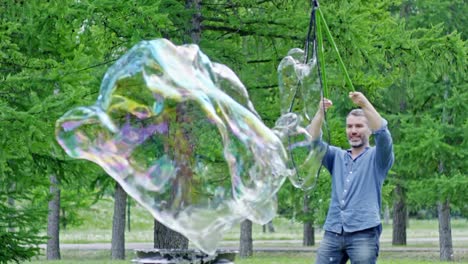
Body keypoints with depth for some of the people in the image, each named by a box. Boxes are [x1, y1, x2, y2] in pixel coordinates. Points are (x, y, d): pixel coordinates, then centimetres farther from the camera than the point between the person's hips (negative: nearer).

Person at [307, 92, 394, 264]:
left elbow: (383, 134, -10)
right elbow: (312, 141, 6)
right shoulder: (337, 156, 21)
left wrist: (365, 104, -21)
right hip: (333, 232, 4)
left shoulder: (377, 157, 9)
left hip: (363, 233, -4)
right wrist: (320, 112, -9)